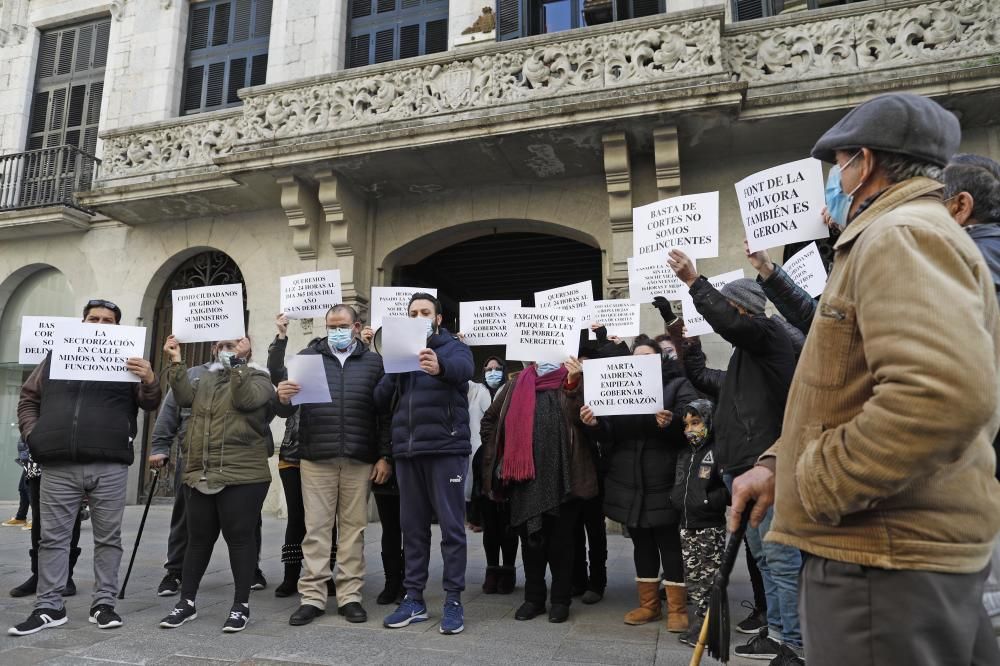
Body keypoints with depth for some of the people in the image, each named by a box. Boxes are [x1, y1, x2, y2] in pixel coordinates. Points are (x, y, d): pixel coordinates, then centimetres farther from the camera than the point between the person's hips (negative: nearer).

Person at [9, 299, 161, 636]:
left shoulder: (126, 361, 6)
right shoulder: (56, 356, 12)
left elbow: (150, 403, -1)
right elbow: (28, 399, 18)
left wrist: (149, 380, -23)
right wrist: (33, 434, 2)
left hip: (110, 466, -2)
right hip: (59, 466, 2)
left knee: (108, 537, 5)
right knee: (52, 537, 7)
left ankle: (104, 604, 14)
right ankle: (49, 606, 17)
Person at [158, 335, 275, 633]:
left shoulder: (258, 378, 3)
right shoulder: (206, 378, 19)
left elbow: (246, 400, -17)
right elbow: (185, 398, 3)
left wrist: (238, 362, -16)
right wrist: (176, 362, -2)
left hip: (242, 475, -5)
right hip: (201, 475, 5)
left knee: (240, 538, 0)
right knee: (198, 539, 13)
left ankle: (241, 605, 10)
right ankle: (187, 601, 25)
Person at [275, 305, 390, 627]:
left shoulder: (373, 362, 8)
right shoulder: (307, 357, 8)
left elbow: (384, 412, 6)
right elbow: (286, 410, 4)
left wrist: (384, 456, -1)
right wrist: (283, 399, -20)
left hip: (359, 460, 0)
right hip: (316, 458, 0)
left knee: (353, 527, 6)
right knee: (316, 528, 3)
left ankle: (350, 595, 15)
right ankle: (312, 597, 12)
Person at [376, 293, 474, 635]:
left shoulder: (454, 347, 2)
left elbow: (463, 367, -24)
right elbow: (380, 400, 9)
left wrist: (439, 366, -47)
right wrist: (394, 369, -10)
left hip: (445, 449, -5)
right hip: (407, 451, 5)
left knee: (451, 526, -1)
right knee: (412, 526, 10)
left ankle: (453, 601, 8)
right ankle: (414, 598, 19)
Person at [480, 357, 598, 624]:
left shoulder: (573, 380, 4)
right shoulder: (518, 382, 12)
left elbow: (581, 418, -12)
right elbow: (490, 419, 18)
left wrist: (573, 384, -23)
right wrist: (499, 456, 10)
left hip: (561, 475, -2)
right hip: (524, 474, 3)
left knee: (560, 538, 6)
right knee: (530, 537, 9)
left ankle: (561, 599, 18)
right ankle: (534, 597, 22)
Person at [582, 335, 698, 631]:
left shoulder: (678, 385, 1)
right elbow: (610, 433, 8)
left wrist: (672, 423, -32)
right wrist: (595, 424, -13)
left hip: (664, 483, -4)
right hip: (629, 484, 5)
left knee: (670, 544, 2)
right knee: (642, 543, 13)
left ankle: (677, 608, 14)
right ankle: (649, 604, 25)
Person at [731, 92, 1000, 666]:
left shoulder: (901, 236, -15)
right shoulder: (925, 233, 21)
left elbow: (949, 393, -32)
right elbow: (850, 393, 22)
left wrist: (817, 490, -20)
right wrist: (779, 463, 9)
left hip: (886, 558, -10)